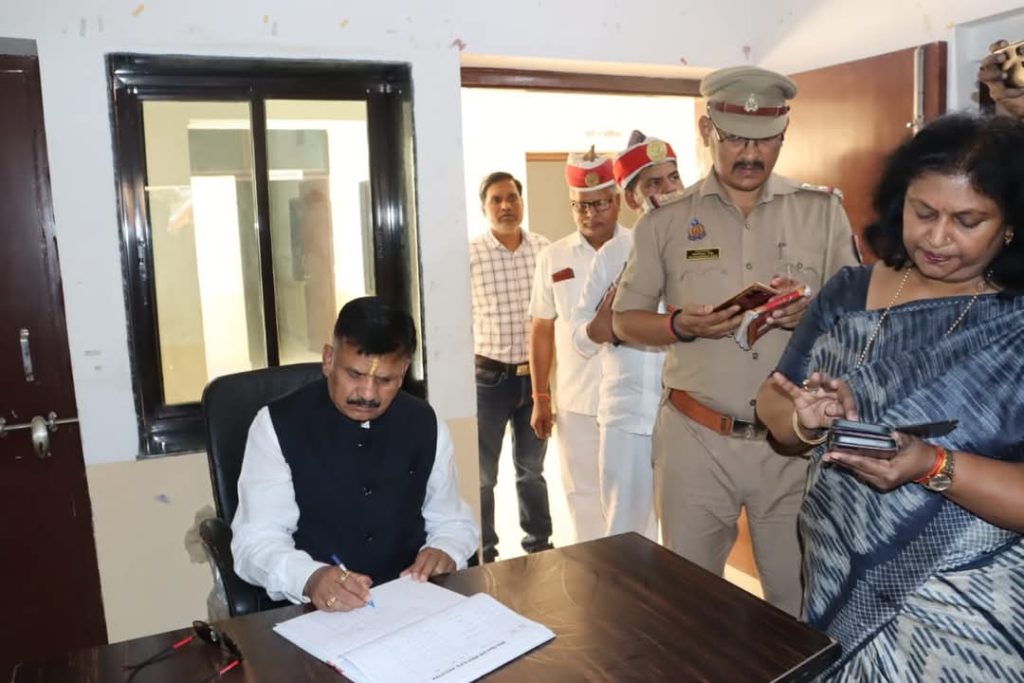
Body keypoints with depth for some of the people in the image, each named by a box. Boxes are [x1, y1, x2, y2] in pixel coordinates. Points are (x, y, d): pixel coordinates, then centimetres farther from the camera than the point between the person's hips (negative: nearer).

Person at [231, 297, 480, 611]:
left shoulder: (424, 424, 3)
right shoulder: (278, 425, -7)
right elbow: (256, 541, -12)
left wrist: (444, 553, -10)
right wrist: (310, 579, -32)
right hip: (310, 611, -2)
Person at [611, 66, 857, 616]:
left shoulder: (823, 211, 4)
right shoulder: (666, 220, 2)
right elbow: (625, 319, 6)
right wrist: (681, 325, -13)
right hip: (695, 439, 0)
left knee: (800, 597, 12)